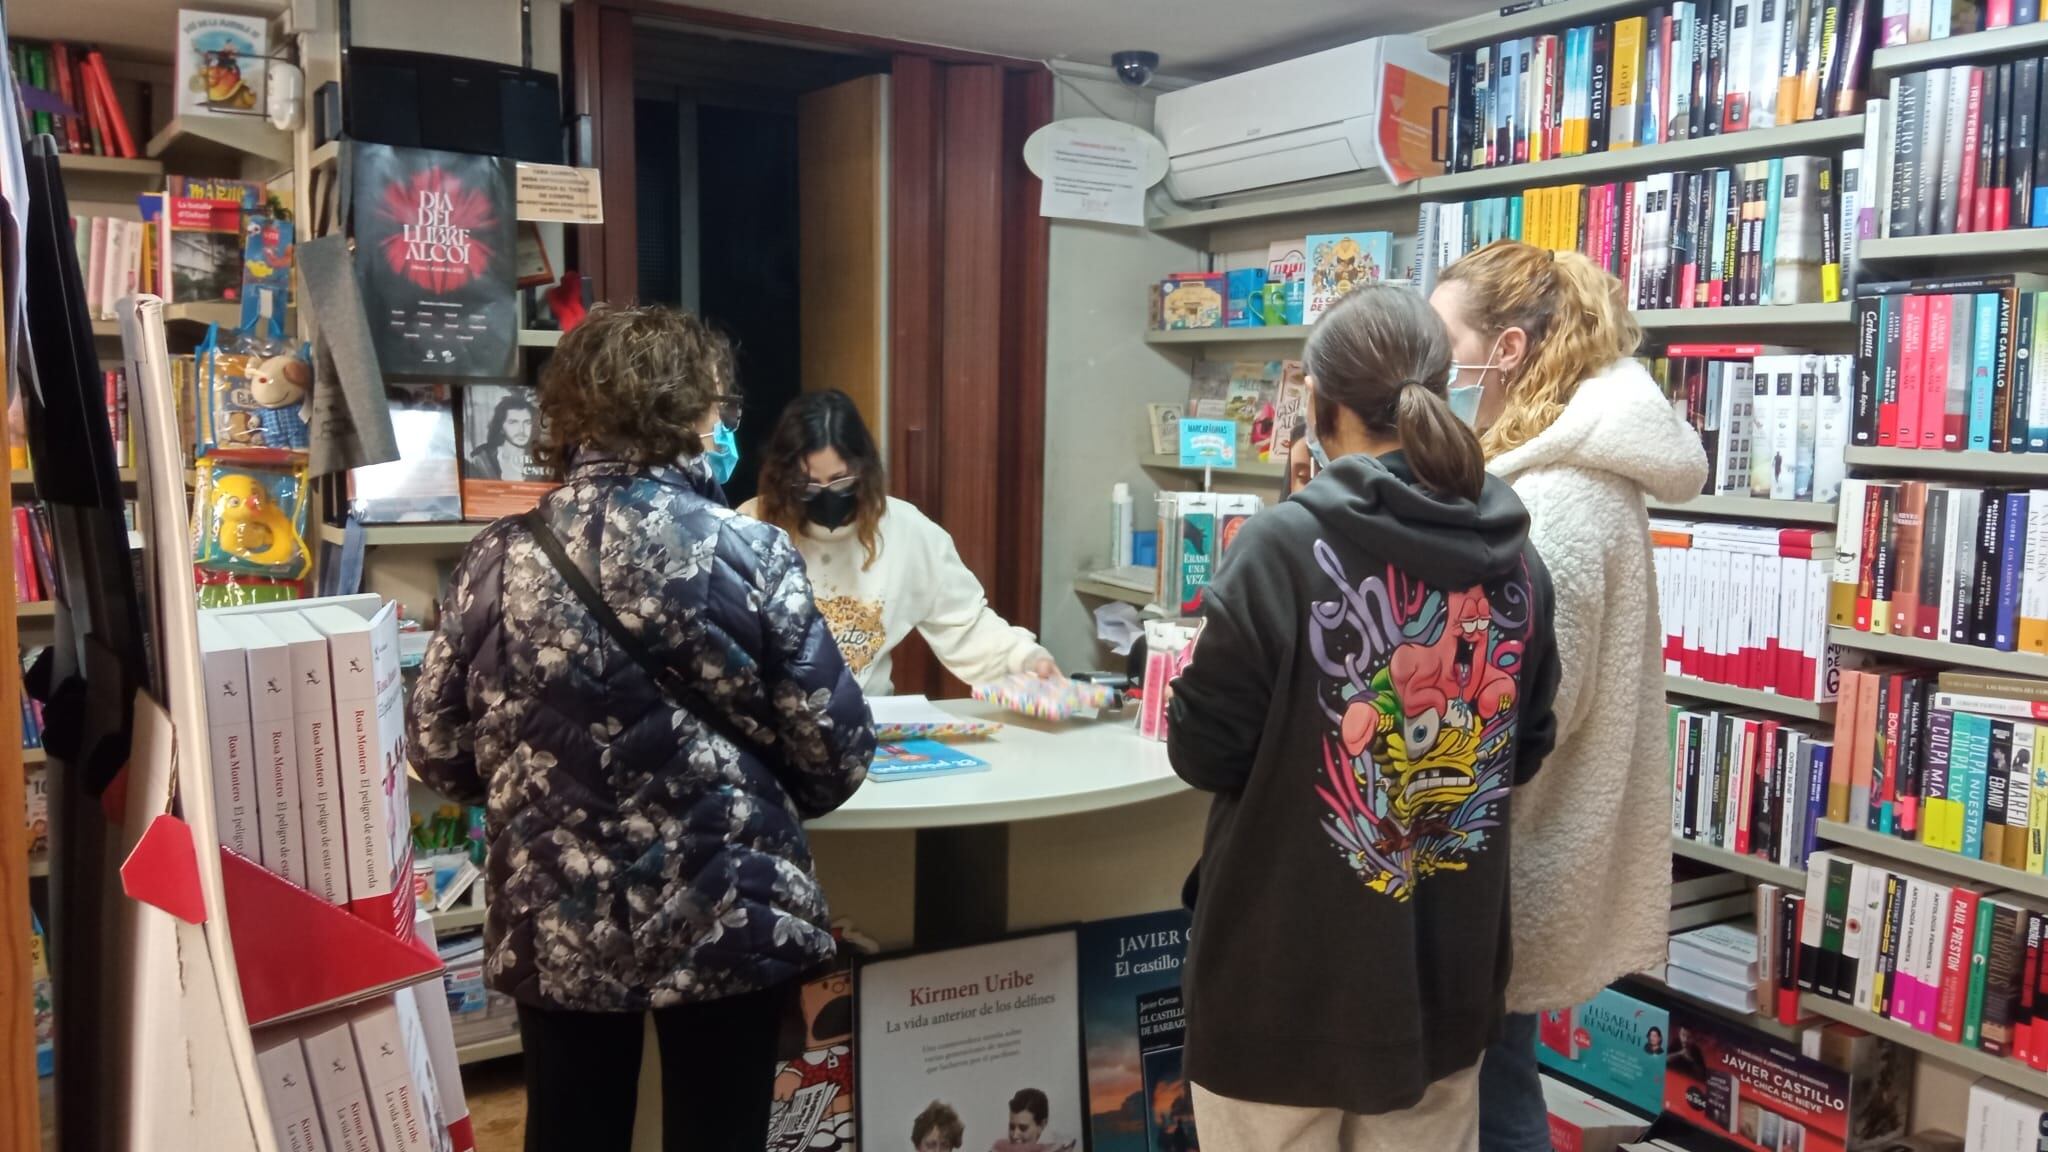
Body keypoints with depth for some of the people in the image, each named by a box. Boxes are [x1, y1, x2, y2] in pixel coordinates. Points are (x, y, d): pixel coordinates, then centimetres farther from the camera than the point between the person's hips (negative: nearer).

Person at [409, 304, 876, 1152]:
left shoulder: (497, 561, -6)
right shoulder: (749, 554, -14)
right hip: (725, 923, -3)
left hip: (557, 927, 3)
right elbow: (835, 752, -11)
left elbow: (441, 755, 1)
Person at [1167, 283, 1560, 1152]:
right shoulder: (1516, 560, -1)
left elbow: (1203, 751, -13)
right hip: (1447, 974, 5)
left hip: (1293, 976, -5)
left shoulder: (1285, 546, -18)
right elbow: (1526, 751, 11)